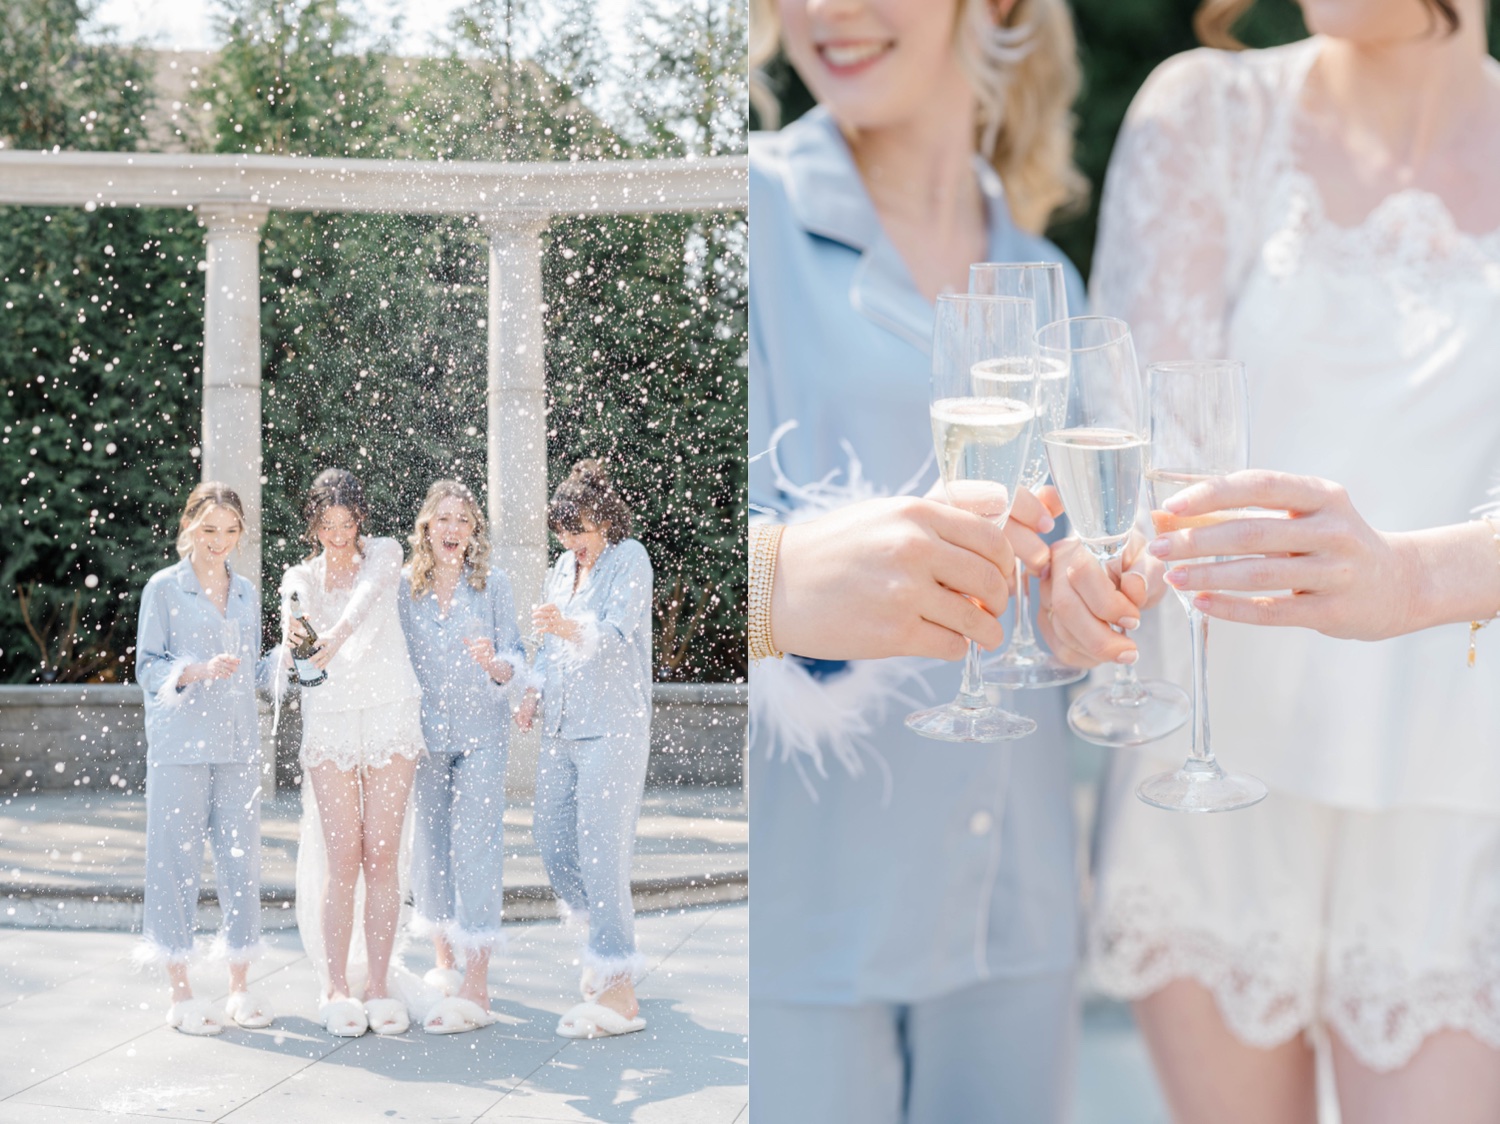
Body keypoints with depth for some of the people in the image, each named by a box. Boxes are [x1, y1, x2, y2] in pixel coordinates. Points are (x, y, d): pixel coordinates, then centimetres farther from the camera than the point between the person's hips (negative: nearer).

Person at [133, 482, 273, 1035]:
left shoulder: (246, 593, 14)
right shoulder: (164, 588, 0)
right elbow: (148, 667, -3)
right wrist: (198, 670, -17)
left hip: (237, 743, 4)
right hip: (179, 743, -4)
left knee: (241, 860, 4)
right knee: (176, 861, -2)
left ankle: (239, 985, 13)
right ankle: (180, 991, 6)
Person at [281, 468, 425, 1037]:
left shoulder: (384, 554, 4)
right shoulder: (299, 579, 10)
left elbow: (368, 595, -19)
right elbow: (291, 661, -4)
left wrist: (333, 639, -38)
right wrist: (293, 646, -29)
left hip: (390, 714, -1)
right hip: (329, 719, 1)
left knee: (382, 856, -2)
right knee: (341, 859, -5)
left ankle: (378, 985, 3)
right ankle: (335, 987, 0)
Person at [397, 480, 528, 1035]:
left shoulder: (492, 583, -1)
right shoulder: (404, 587, 4)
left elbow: (515, 656, -2)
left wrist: (495, 663, -24)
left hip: (482, 732, -3)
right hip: (426, 734, 3)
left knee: (476, 847, -10)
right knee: (429, 846, 9)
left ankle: (476, 989, -12)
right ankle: (443, 964, 25)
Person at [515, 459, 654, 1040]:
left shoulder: (629, 560, -7)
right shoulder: (563, 567, 16)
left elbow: (616, 636, -21)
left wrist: (570, 628, -40)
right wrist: (535, 692, 7)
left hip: (612, 727, -8)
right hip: (561, 727, 8)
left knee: (600, 850, -11)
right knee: (551, 839, 7)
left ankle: (618, 991, -9)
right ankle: (603, 937, 29)